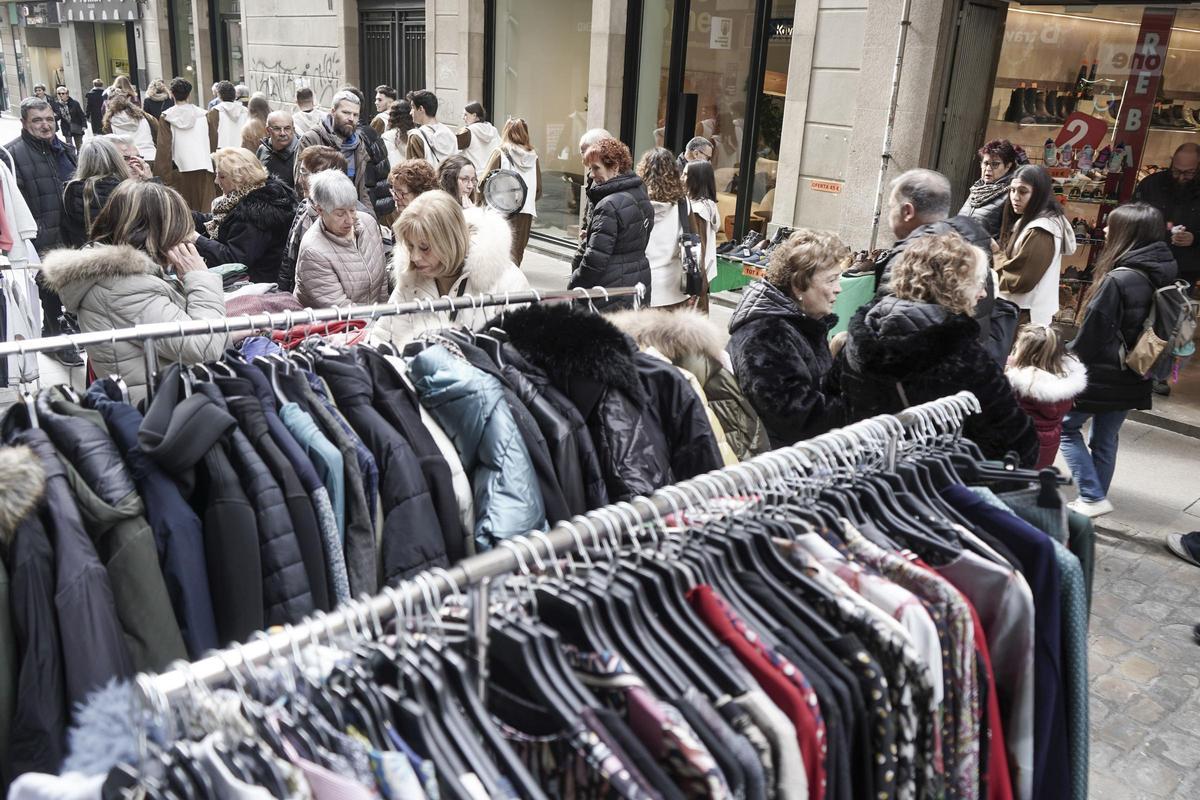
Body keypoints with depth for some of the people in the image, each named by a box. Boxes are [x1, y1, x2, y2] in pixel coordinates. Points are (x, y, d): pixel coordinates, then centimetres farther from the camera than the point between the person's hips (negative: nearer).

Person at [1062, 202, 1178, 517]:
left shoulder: (1118, 280, -24)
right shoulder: (1165, 275, 2)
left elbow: (1090, 336, -18)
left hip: (1102, 375, -7)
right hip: (1133, 378, 8)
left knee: (1066, 426, 9)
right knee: (1105, 439, 18)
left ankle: (1092, 497, 4)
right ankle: (1095, 499, 28)